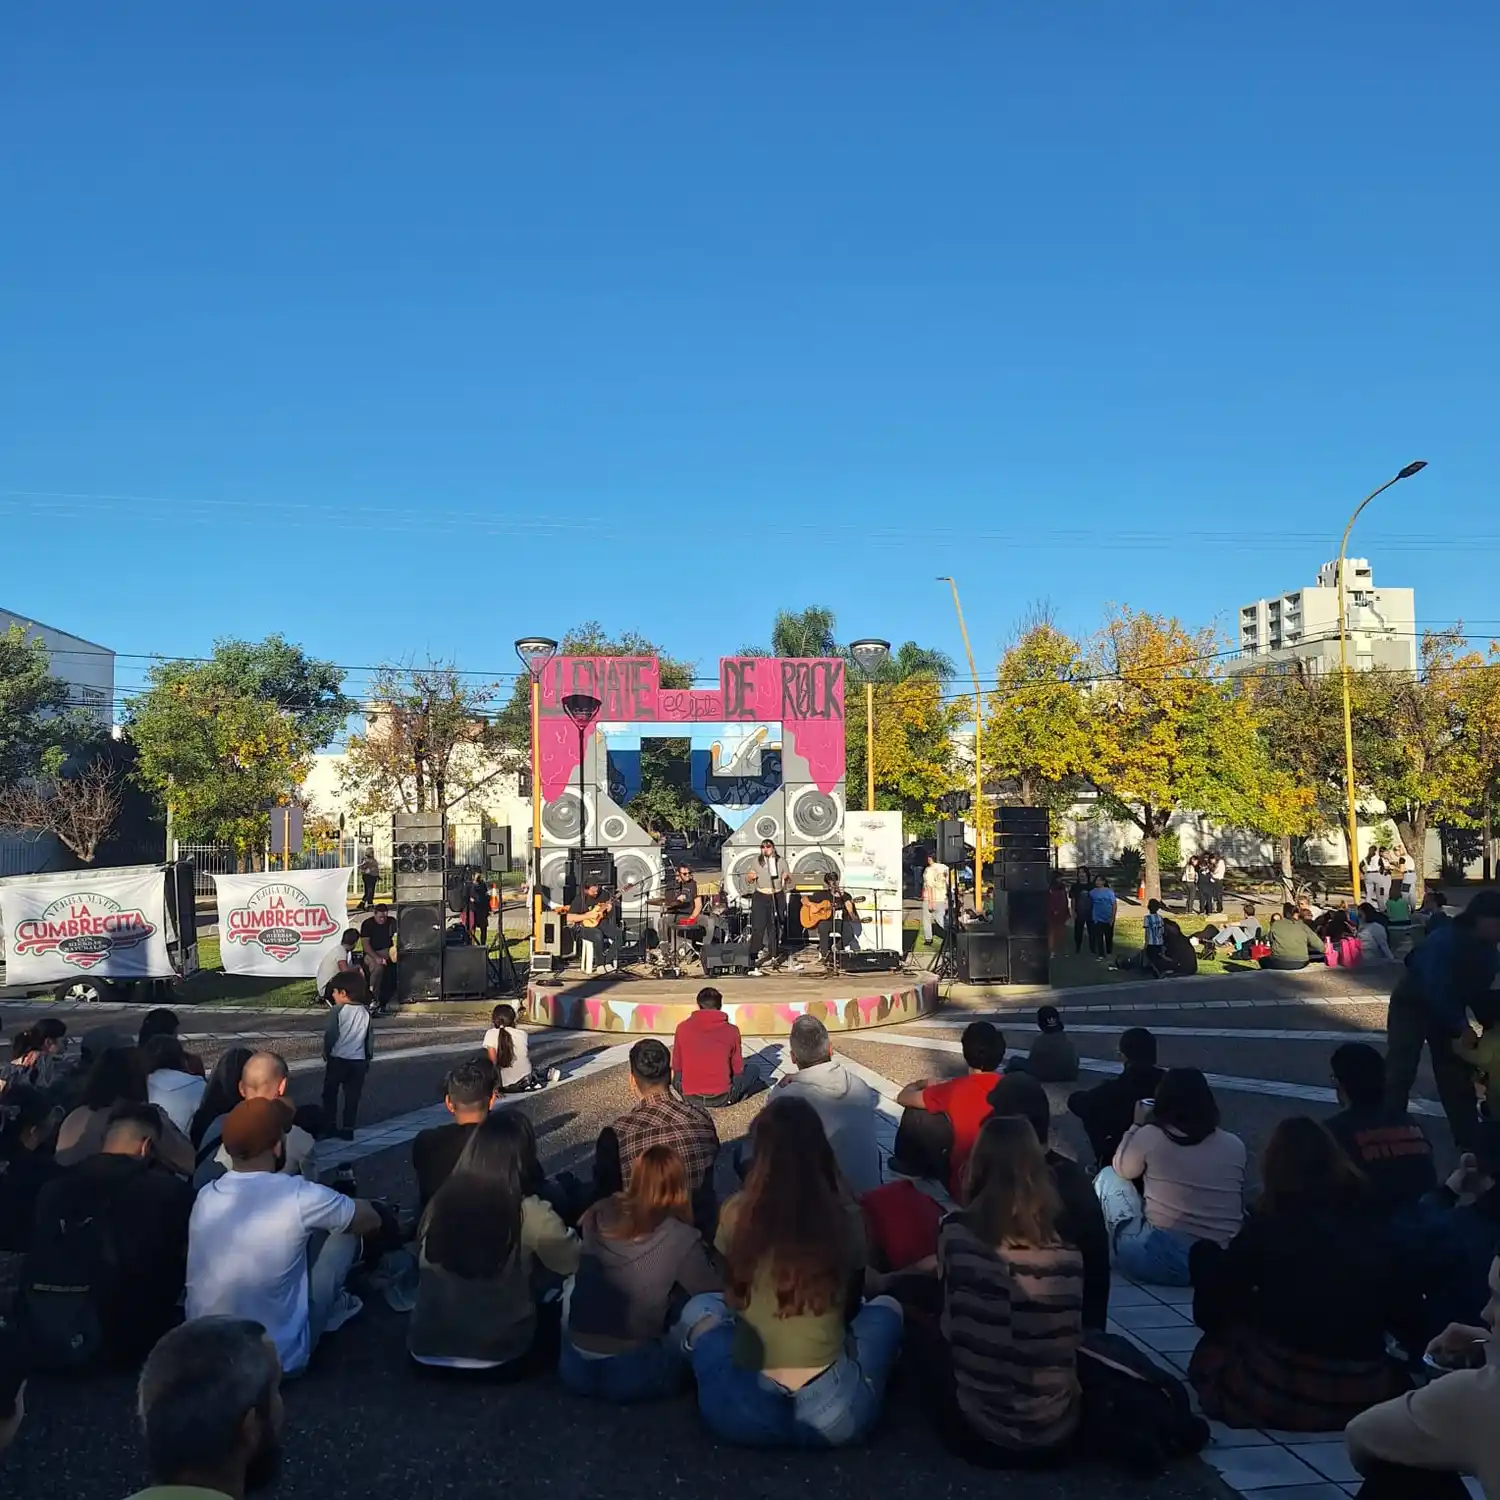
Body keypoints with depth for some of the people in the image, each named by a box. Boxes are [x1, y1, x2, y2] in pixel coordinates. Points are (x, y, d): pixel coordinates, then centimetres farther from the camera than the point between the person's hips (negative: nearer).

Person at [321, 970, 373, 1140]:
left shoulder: (337, 1011, -11)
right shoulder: (365, 1012, 4)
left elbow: (330, 1035, -10)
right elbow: (370, 1037, 9)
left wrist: (326, 1053, 5)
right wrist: (368, 1057, 18)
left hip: (337, 1059, -4)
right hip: (358, 1061, 4)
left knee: (330, 1093, 12)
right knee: (352, 1095, 9)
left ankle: (329, 1126, 14)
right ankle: (348, 1129, 8)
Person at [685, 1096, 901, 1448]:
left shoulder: (737, 1213, -5)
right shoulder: (846, 1216, -5)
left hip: (746, 1415, 0)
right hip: (836, 1416, 0)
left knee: (699, 1306, 28)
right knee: (886, 1305, 26)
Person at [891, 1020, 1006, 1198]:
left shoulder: (956, 1090, -19)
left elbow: (903, 1098, -4)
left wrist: (925, 1084, 16)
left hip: (966, 1187, -5)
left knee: (915, 1114, 5)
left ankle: (911, 1165, 30)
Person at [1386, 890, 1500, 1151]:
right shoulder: (1444, 942, -30)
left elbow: (1479, 992, 2)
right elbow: (1436, 991, -33)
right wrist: (1461, 1028, -30)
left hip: (1447, 1009, 7)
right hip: (1412, 1005, -7)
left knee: (1457, 1074, 8)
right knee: (1400, 1072, -9)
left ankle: (1469, 1141, 17)